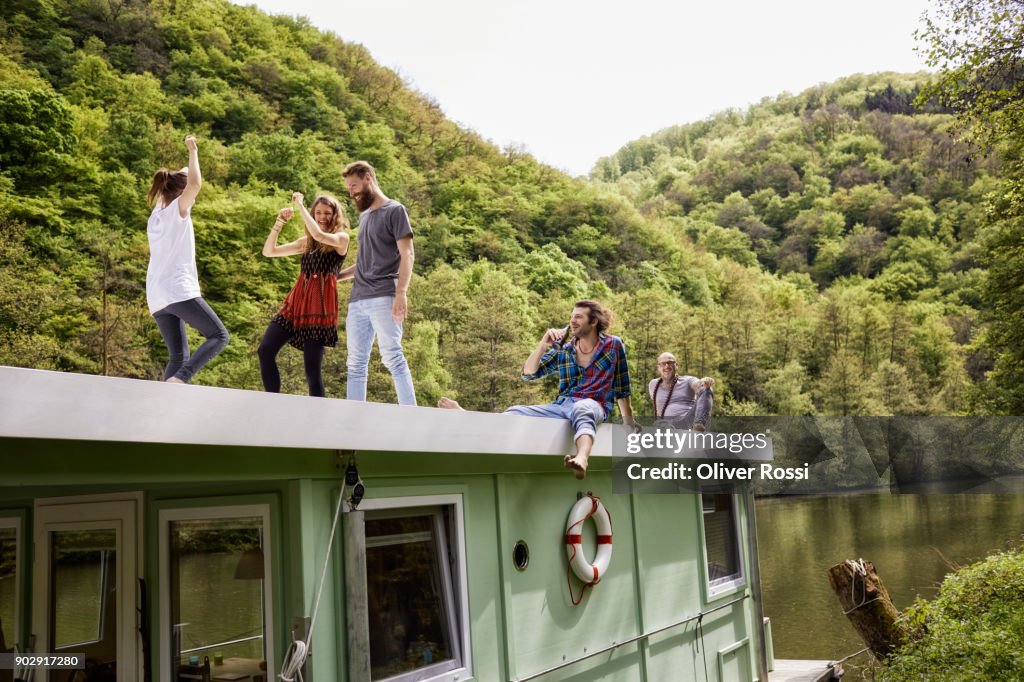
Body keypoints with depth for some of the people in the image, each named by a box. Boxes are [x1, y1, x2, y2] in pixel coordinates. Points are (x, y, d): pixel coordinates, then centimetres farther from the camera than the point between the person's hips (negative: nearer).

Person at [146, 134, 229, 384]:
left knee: (178, 356, 10)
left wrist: (185, 170, 38)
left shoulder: (157, 213, 19)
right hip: (179, 291, -8)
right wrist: (193, 152, -8)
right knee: (219, 336, -3)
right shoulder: (177, 209, -2)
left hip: (157, 298, 8)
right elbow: (194, 184, -20)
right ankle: (180, 379, -23)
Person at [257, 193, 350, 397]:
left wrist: (300, 206, -8)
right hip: (295, 303, 5)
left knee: (313, 369, -8)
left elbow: (319, 235, -18)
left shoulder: (342, 238, 4)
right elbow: (268, 251, 17)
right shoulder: (306, 242, 19)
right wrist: (279, 222, 5)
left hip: (320, 307, -5)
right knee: (265, 350, -13)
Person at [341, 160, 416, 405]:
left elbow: (406, 255, -6)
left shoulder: (395, 211, 3)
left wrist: (401, 293, -18)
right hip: (357, 300, 7)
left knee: (392, 356, -14)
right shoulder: (364, 215, 24)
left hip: (383, 298, -7)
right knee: (356, 364, 4)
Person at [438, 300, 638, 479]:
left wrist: (628, 420, 14)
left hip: (594, 406, -5)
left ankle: (582, 458, -71)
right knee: (517, 411, -19)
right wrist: (543, 345, -4)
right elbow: (528, 374, 7)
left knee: (581, 409, -42)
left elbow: (622, 387, 13)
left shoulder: (613, 345, 6)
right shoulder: (562, 350, 12)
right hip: (563, 405, 5)